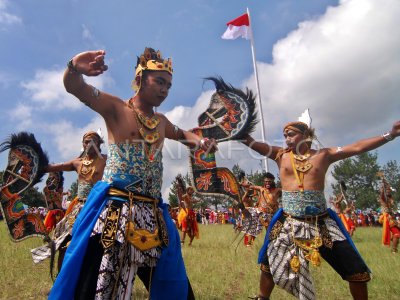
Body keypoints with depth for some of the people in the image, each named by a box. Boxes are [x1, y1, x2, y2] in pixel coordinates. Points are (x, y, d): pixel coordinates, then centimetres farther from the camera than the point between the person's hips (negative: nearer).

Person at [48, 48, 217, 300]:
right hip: (114, 209, -6)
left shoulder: (161, 121, 16)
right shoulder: (115, 108, -1)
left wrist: (200, 141, 12)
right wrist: (75, 68, -37)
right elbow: (74, 87, -13)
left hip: (153, 213, 6)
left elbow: (182, 134, 34)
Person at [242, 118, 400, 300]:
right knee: (269, 263, 12)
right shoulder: (281, 155, 3)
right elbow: (254, 144, -6)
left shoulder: (323, 155, 2)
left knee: (356, 270, 4)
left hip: (321, 222, 0)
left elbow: (357, 147, -3)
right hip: (288, 222, 1)